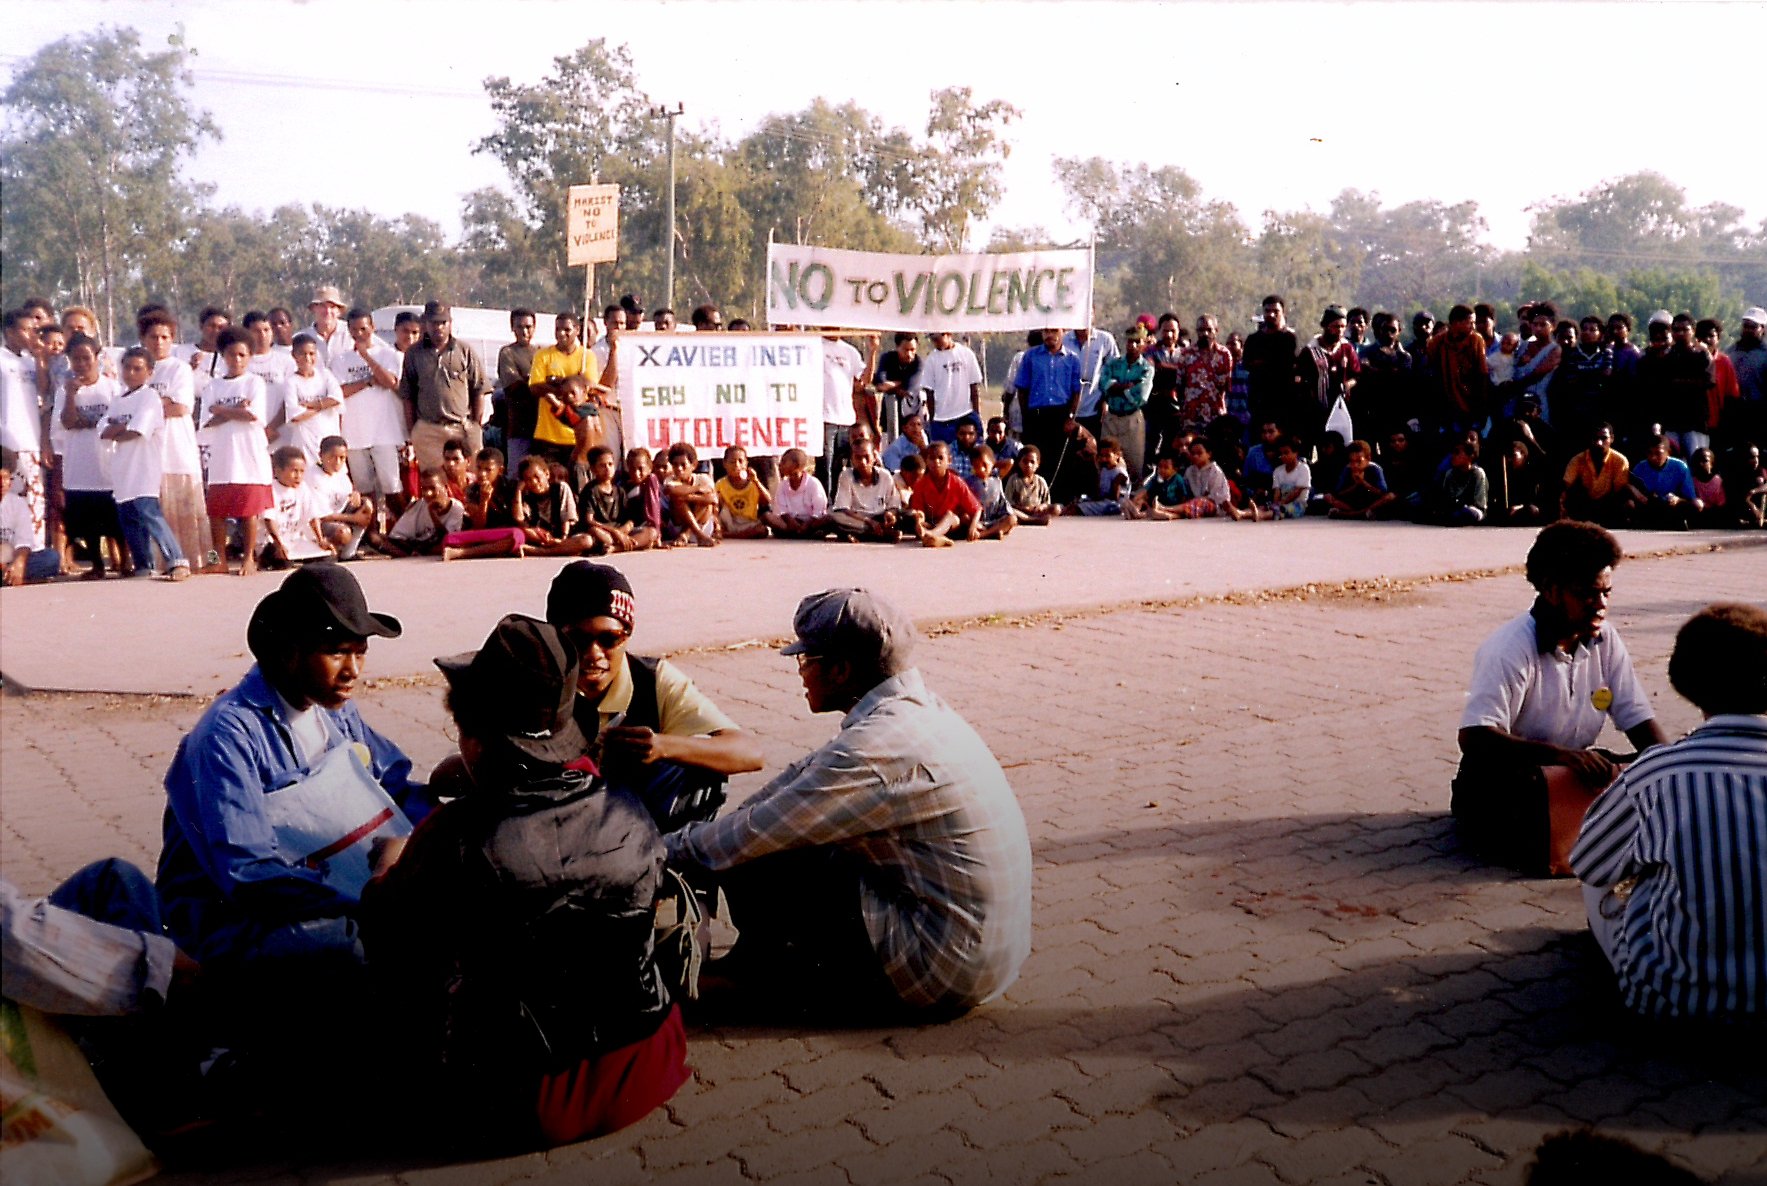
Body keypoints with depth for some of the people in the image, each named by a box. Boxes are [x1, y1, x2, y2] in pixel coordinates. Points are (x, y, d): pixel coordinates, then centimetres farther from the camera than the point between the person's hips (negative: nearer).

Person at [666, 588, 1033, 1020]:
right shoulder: (920, 709, 5)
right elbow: (806, 773, 14)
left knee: (754, 865, -8)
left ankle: (775, 978, 15)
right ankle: (753, 963, 23)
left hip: (944, 970, -9)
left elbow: (749, 837, -17)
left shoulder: (879, 747, -23)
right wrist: (711, 831, 10)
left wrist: (665, 849, 0)